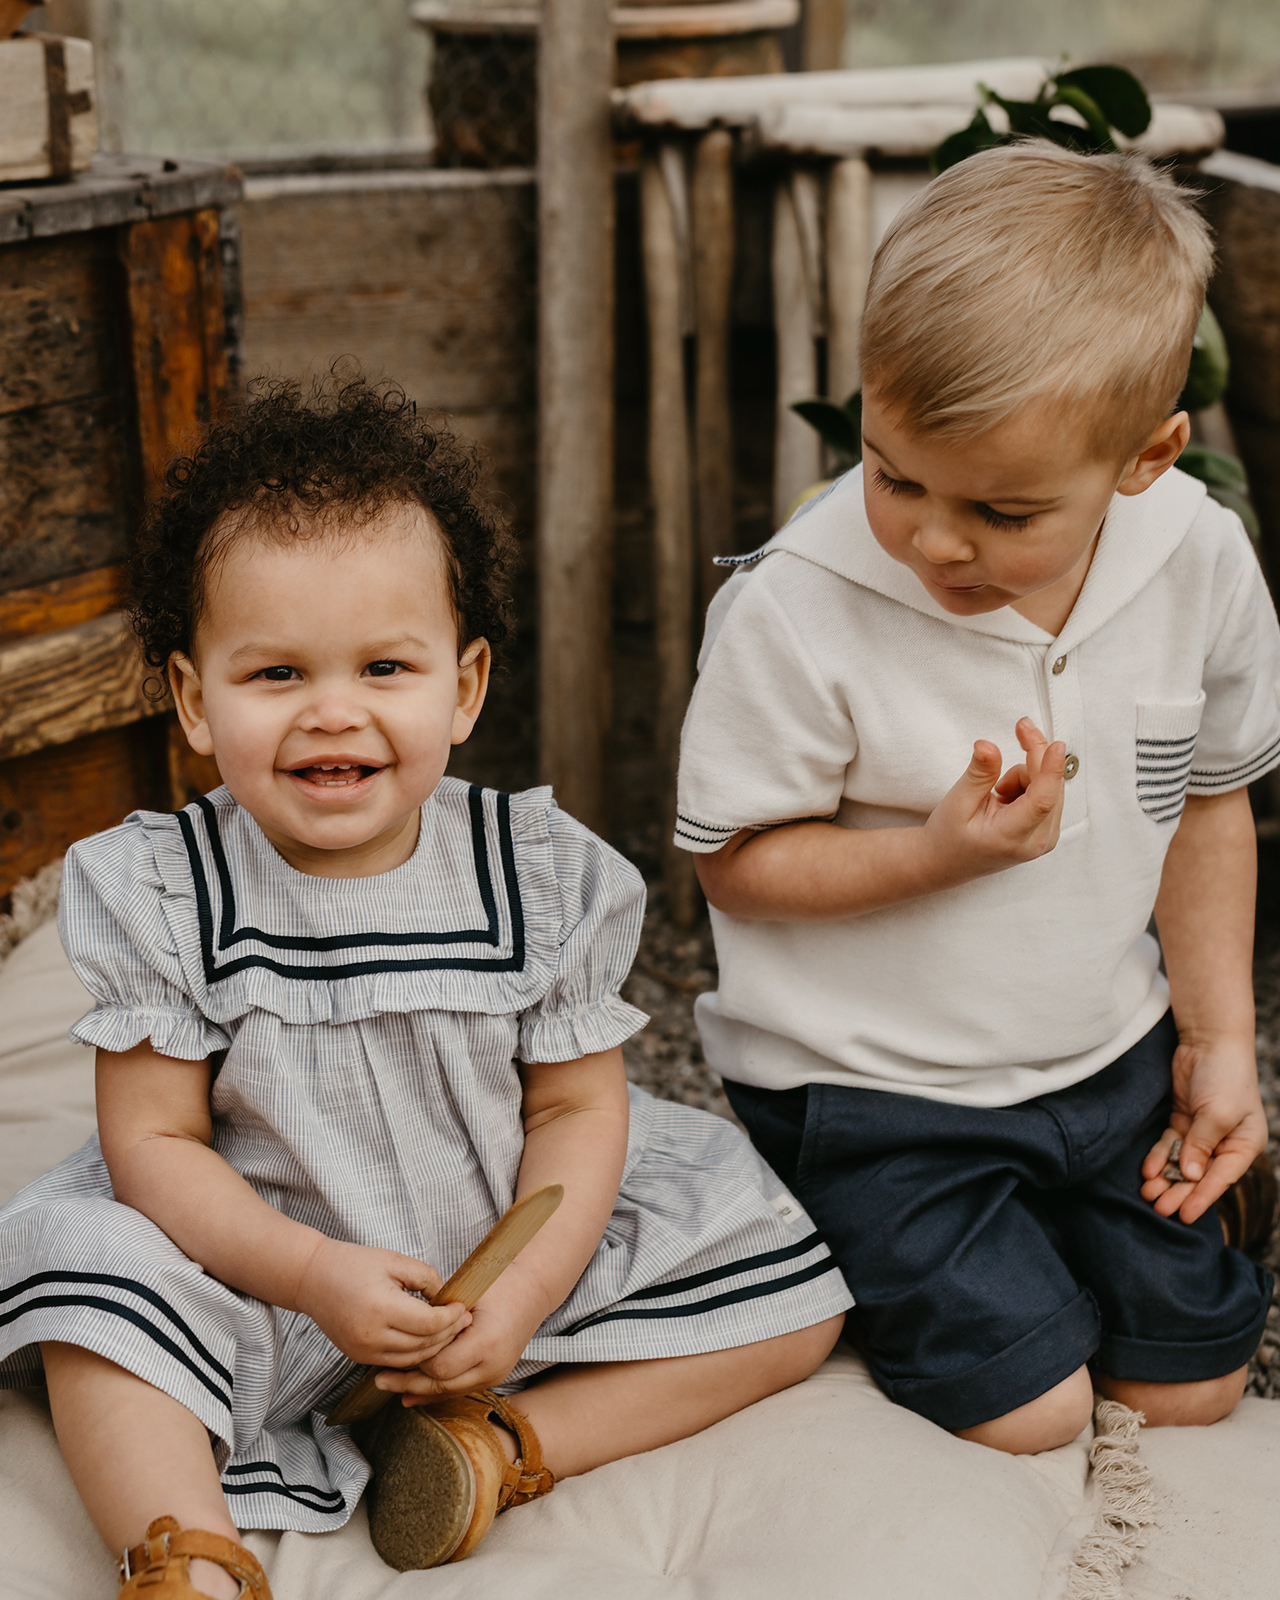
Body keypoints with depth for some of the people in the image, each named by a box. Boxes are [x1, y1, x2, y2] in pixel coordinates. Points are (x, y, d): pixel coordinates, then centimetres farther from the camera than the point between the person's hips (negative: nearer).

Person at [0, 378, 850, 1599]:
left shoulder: (541, 874, -11)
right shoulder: (161, 895, -13)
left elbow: (577, 1105, -5)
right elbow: (154, 1142, -13)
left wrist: (523, 1293, -20)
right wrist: (312, 1273, -26)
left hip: (513, 1253, 2)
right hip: (262, 1268, -1)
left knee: (791, 1293, -8)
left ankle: (509, 1439, -12)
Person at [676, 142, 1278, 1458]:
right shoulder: (796, 611, -26)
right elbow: (737, 863, -16)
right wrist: (940, 854, -31)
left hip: (1107, 1056, 5)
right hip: (875, 1087, -5)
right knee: (1026, 1413, -7)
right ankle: (852, 1259, 18)